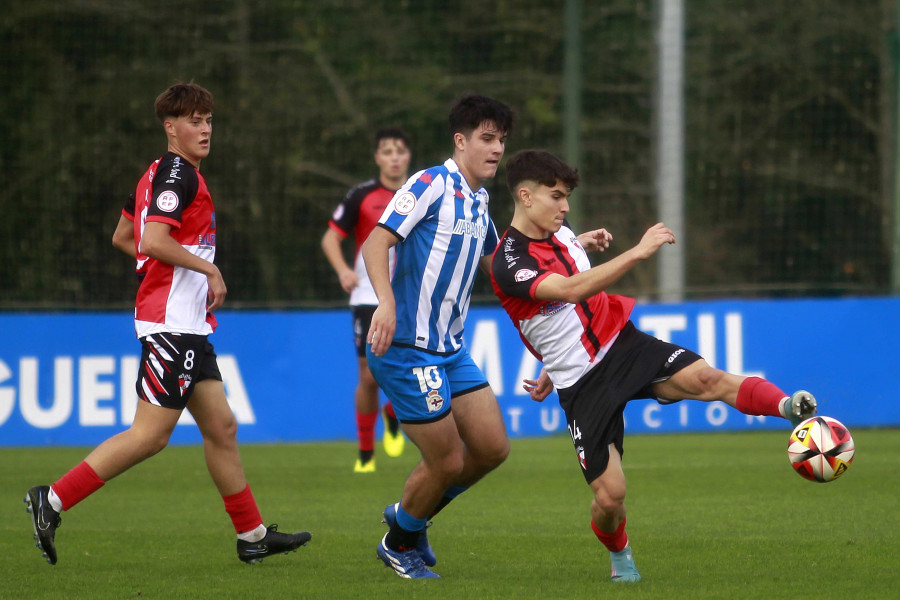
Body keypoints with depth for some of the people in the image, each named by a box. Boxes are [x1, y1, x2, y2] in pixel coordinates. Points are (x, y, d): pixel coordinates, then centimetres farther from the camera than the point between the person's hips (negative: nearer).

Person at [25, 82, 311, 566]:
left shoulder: (160, 173, 16)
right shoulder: (178, 174, -13)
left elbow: (122, 238, 25)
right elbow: (155, 240, -26)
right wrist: (209, 269, -14)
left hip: (188, 325, 11)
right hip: (170, 323, -11)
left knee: (221, 427, 11)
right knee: (150, 435, -11)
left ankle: (252, 535, 14)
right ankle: (53, 500, -7)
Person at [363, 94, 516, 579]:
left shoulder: (477, 206, 16)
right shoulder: (431, 185, -11)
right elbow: (376, 242, -19)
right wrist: (387, 302, -35)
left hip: (450, 349, 9)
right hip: (406, 348, -9)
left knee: (492, 447, 5)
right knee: (447, 461, -6)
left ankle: (410, 515, 27)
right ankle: (399, 543, 20)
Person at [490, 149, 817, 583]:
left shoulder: (560, 232, 8)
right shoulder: (508, 263, -18)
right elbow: (571, 290, -34)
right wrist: (638, 252, -38)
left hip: (622, 344, 5)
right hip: (581, 385, -5)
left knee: (705, 379, -25)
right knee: (610, 495, -7)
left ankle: (789, 407, -35)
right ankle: (619, 555, 22)